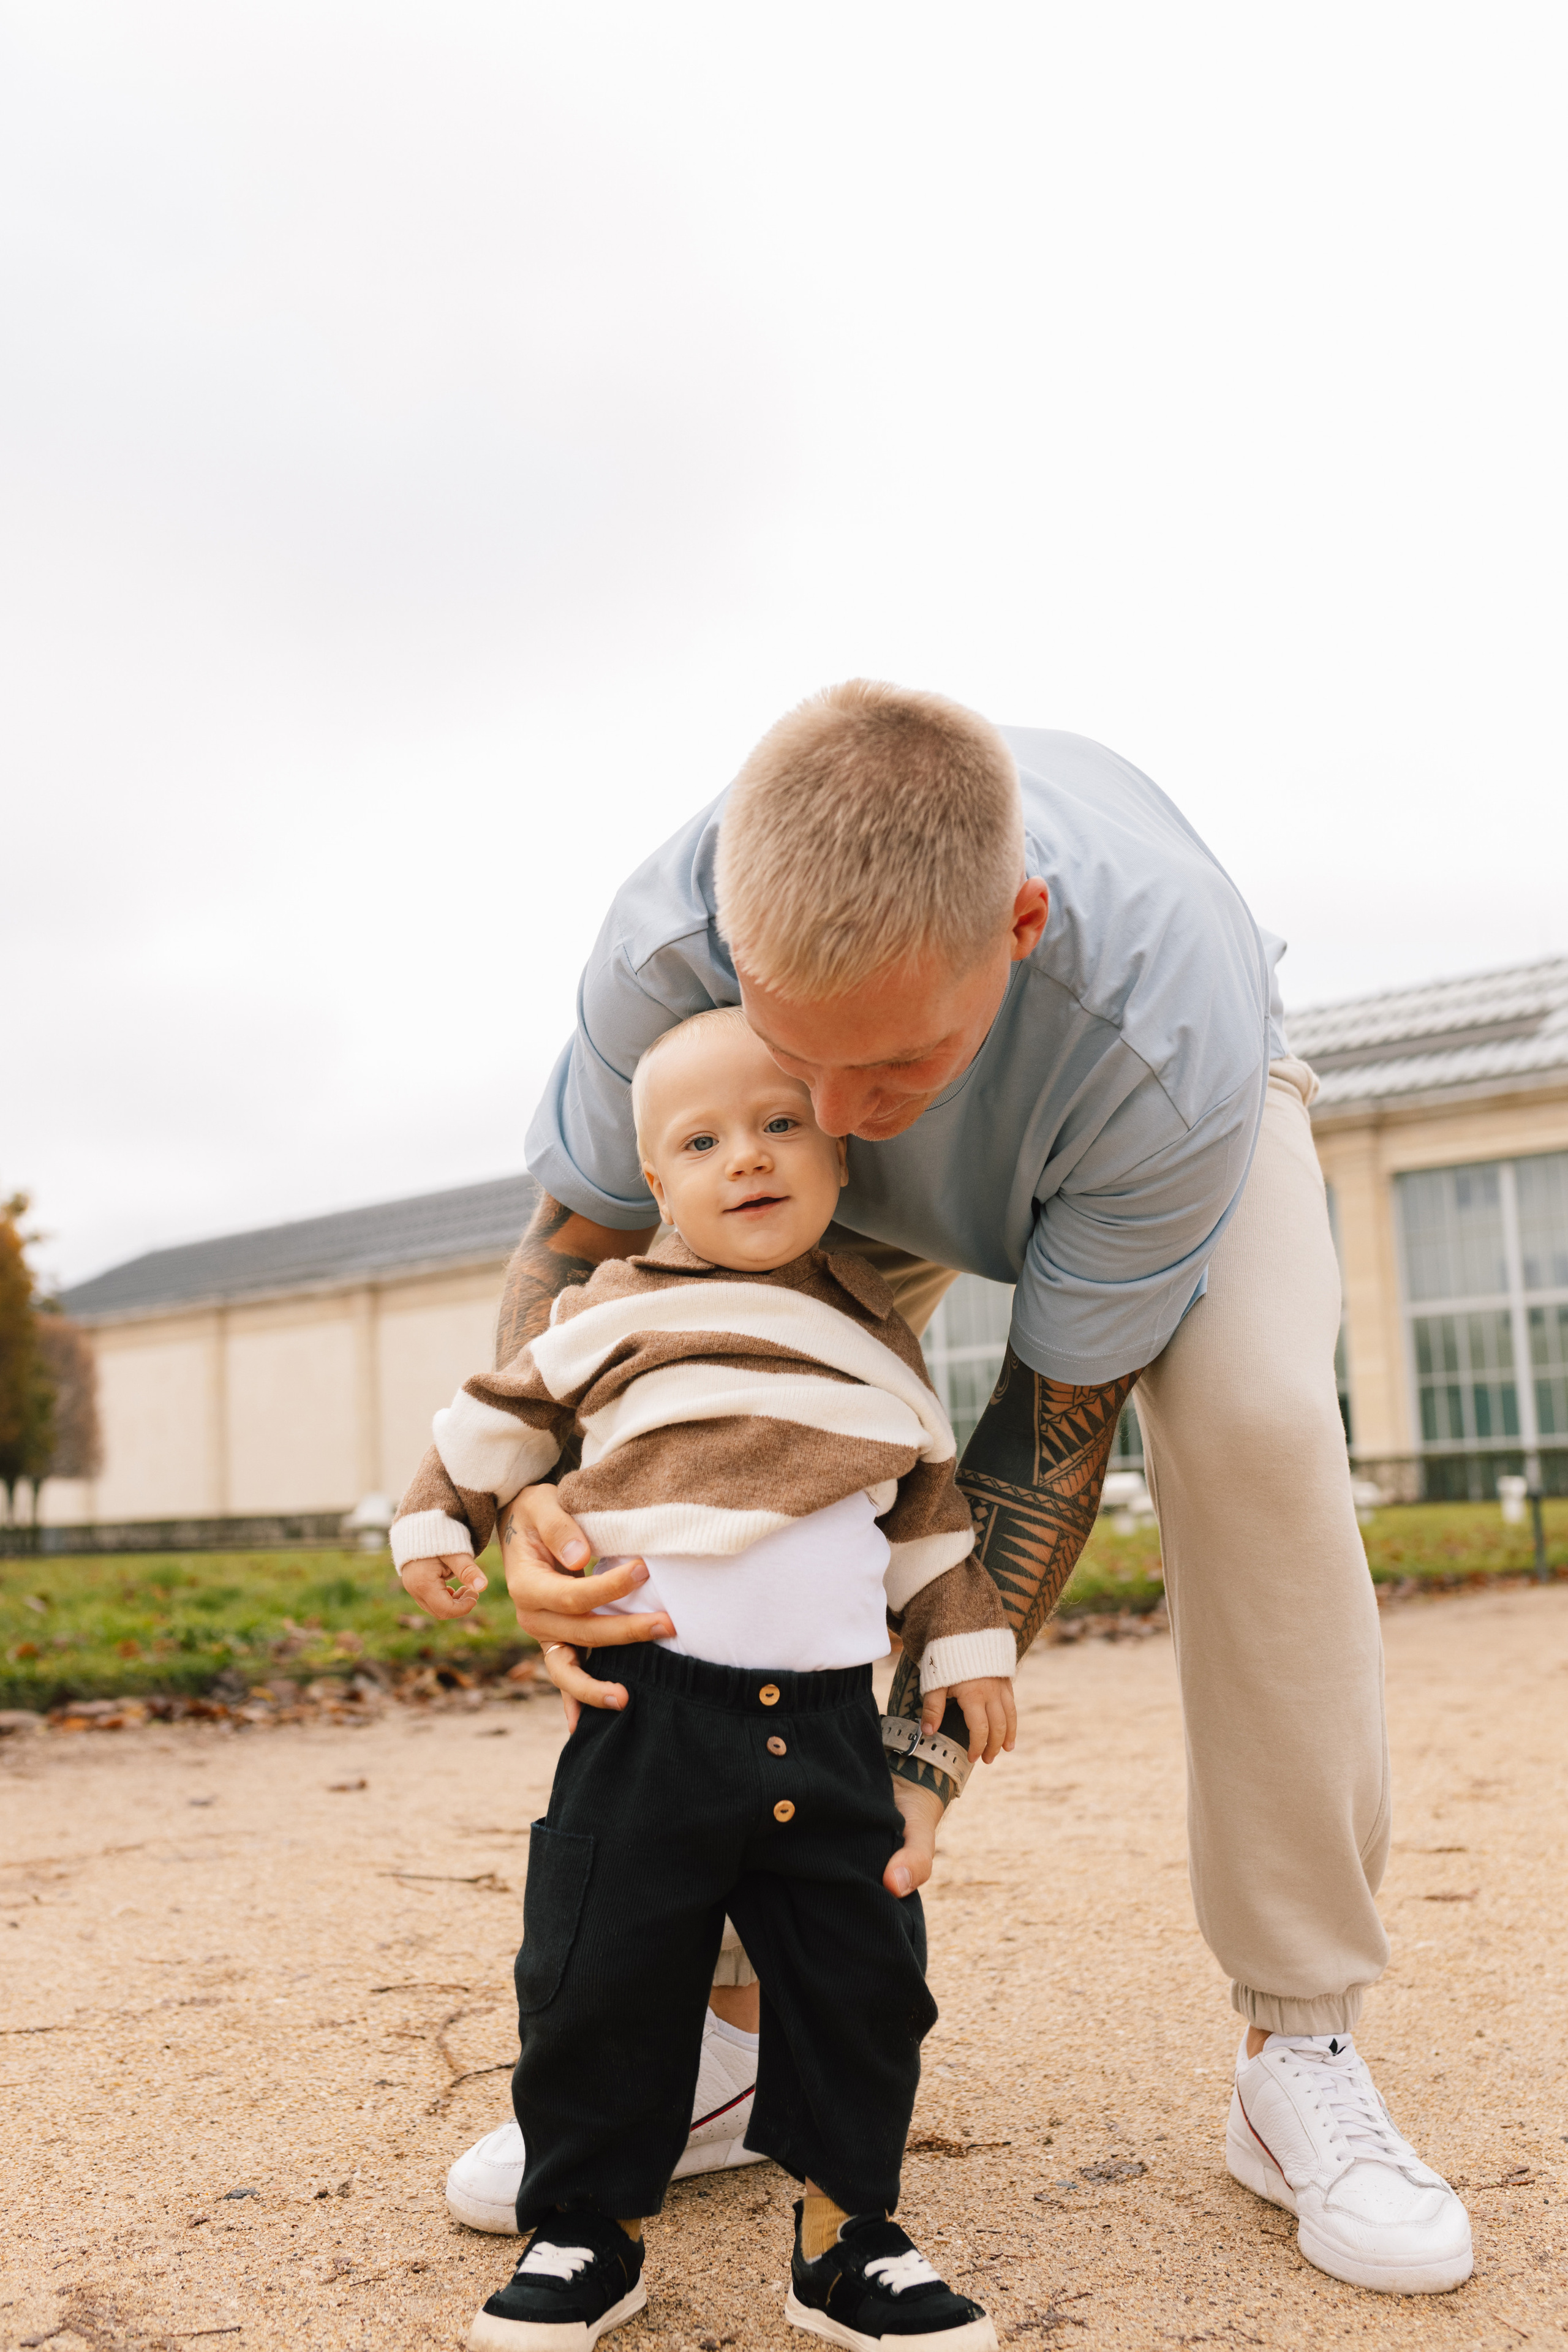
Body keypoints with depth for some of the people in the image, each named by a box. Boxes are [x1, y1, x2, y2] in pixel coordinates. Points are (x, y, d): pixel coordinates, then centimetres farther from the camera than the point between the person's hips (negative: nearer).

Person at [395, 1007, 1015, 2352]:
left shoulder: (876, 1335, 10)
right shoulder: (621, 1316, 0)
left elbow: (927, 1499, 19)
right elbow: (508, 1411, 14)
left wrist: (965, 1641, 18)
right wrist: (443, 1517, 18)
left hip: (829, 1722, 3)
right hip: (651, 1709, -2)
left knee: (862, 1978, 5)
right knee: (605, 1976, 2)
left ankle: (847, 2239, 23)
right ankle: (590, 2232, 23)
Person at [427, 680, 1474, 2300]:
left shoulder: (1169, 1033, -44)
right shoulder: (666, 944, -39)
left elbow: (1059, 1415, -32)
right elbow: (573, 1240, -22)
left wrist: (921, 1753, -34)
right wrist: (532, 1504, -41)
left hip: (1151, 1114, -2)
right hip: (855, 1202, 2)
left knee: (1259, 1429, -29)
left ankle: (1301, 2051, -14)